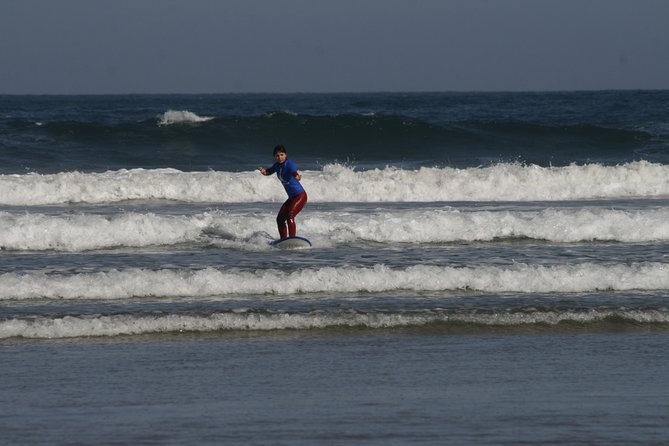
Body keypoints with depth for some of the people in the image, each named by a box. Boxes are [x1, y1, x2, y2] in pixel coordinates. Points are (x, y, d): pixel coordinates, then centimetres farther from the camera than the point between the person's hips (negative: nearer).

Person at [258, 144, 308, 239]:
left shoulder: (289, 164, -18)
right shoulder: (277, 165, 6)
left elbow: (294, 172, -38)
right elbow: (268, 172, 22)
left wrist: (297, 176, -61)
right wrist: (263, 170, -1)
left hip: (300, 195, -9)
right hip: (291, 197, 9)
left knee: (290, 215, -26)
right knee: (280, 219, 11)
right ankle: (283, 239, 22)